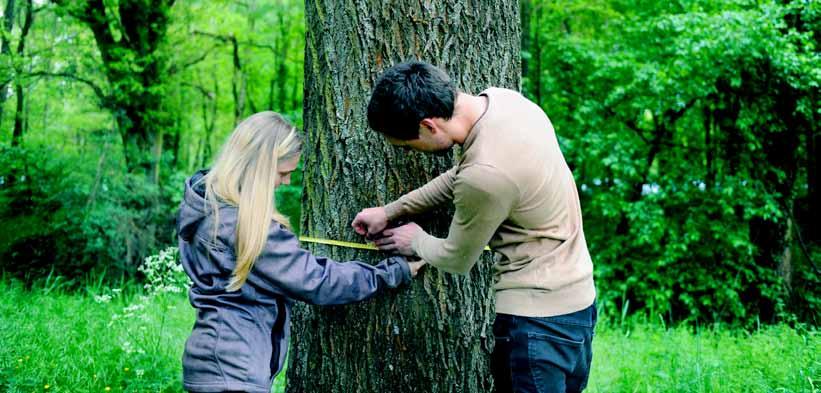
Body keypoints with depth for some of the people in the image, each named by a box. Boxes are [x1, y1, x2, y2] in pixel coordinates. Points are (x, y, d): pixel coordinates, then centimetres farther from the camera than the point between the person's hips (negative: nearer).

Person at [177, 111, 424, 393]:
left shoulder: (205, 201, 6)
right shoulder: (245, 223, -22)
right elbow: (316, 281, -18)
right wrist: (395, 271, -11)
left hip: (218, 358, 10)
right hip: (232, 370, -10)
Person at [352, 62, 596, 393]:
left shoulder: (486, 174, -29)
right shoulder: (500, 98, -4)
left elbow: (457, 259, -10)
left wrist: (416, 240, 10)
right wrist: (389, 211, 13)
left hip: (540, 317, -9)